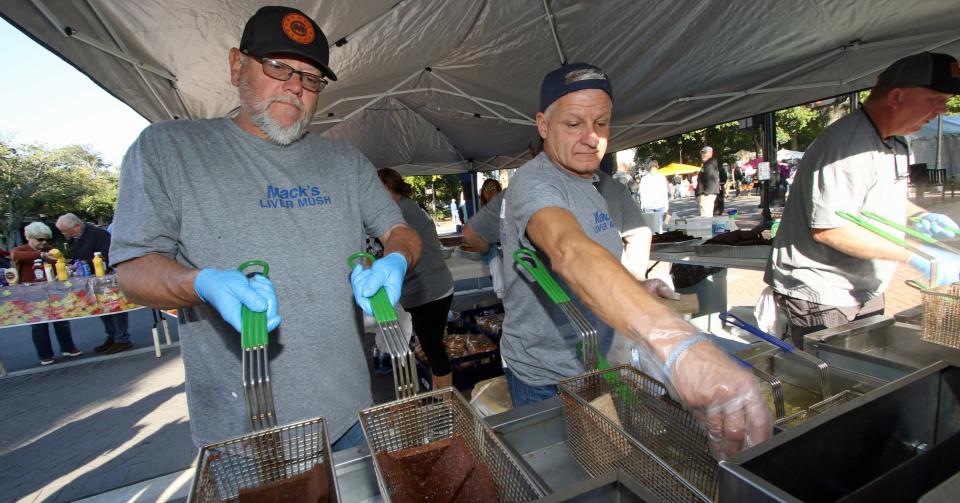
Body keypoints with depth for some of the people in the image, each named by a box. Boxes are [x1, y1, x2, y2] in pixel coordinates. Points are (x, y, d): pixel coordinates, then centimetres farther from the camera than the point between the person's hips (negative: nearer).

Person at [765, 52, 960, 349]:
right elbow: (828, 229, -28)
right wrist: (914, 256, -24)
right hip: (820, 299, -10)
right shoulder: (848, 146, -23)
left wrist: (920, 216, 7)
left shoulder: (896, 143, 12)